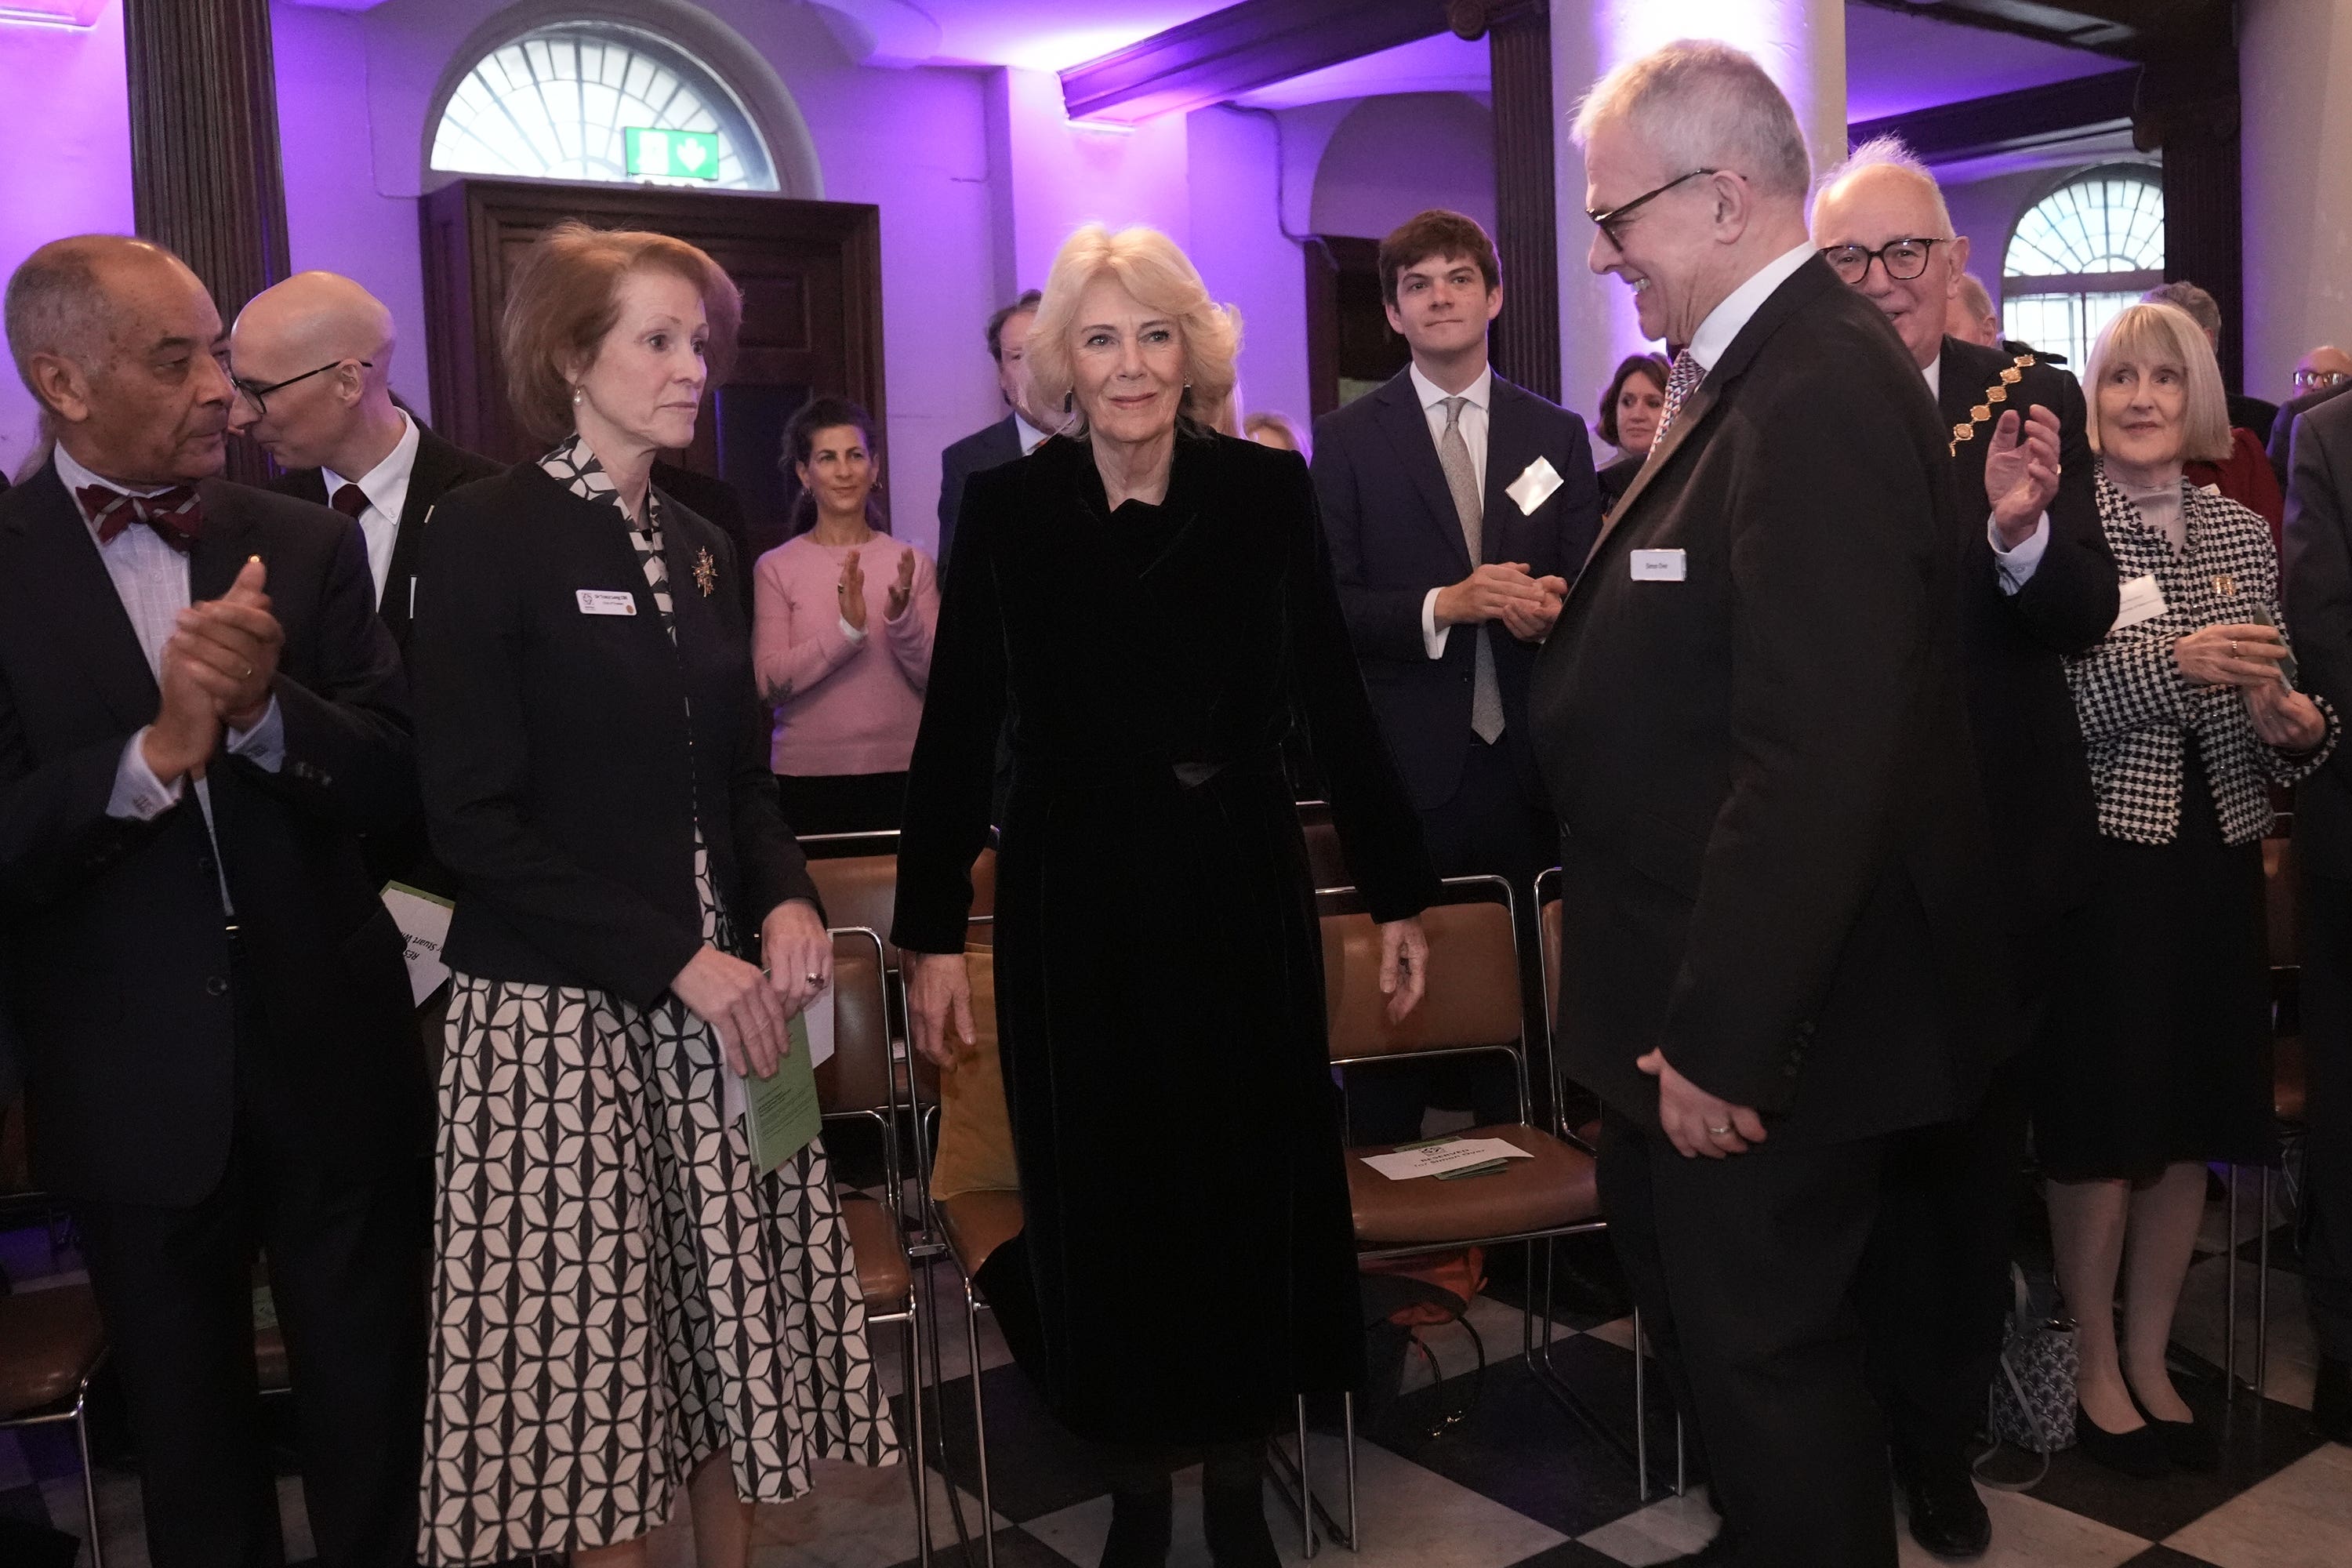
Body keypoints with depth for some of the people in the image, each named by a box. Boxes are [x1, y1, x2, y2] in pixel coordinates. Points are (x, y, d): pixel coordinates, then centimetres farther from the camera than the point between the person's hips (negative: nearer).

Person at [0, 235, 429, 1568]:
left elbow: (402, 778, -6)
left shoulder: (309, 546, 0)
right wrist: (156, 751, -28)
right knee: (193, 1446, 19)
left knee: (378, 1424, 13)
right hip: (135, 1093, -1)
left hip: (336, 1066, 1)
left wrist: (266, 712, -24)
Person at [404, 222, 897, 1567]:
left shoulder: (700, 547, 10)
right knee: (595, 1335, 4)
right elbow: (474, 817, -13)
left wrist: (787, 901, -4)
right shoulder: (486, 536, -8)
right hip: (559, 1006, -5)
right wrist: (672, 960, -17)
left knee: (736, 1314, 10)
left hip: (719, 990, 6)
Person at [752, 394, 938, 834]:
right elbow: (770, 683, -8)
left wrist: (902, 617, -17)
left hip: (901, 770, 2)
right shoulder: (776, 568, 0)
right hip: (809, 777, -1)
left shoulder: (912, 563, 6)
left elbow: (935, 677, 0)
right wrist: (847, 629, -20)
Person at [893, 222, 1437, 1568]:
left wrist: (1401, 892, 2)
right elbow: (958, 732, -1)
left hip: (1243, 896, 1)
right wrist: (934, 932, -3)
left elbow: (1335, 702, 0)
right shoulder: (1009, 508, -3)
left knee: (1252, 1186, 10)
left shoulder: (1269, 492, -3)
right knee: (1105, 1197, 10)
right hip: (1076, 906, 0)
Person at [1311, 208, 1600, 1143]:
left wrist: (1551, 607, -13)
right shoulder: (1347, 441, 4)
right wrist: (1446, 604, -17)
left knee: (1519, 993, 7)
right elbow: (1329, 606, -3)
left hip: (1522, 759, 2)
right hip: (1402, 762, -2)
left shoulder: (1556, 435, 12)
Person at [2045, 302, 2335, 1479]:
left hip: (2215, 853, 5)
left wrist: (2296, 725, -8)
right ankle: (2096, 1369, 20)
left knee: (2193, 1119, 11)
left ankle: (2151, 1360, 27)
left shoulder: (2242, 534, 11)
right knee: (2100, 1123, 3)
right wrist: (2174, 663, -25)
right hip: (2101, 854, -5)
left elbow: (2273, 706, 13)